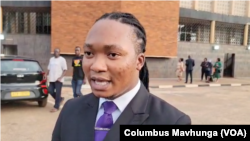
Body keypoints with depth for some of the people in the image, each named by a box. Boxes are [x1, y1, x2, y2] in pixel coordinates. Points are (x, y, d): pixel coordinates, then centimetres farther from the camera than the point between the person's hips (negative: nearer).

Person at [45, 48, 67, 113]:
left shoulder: (62, 59, -4)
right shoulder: (51, 59, 16)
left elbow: (65, 70, -8)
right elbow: (49, 69, 21)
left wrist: (60, 77, -19)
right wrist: (46, 74, 4)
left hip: (58, 80, -6)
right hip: (52, 79, 7)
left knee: (57, 93, -3)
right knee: (50, 91, 3)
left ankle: (56, 107, 7)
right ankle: (60, 99, 26)